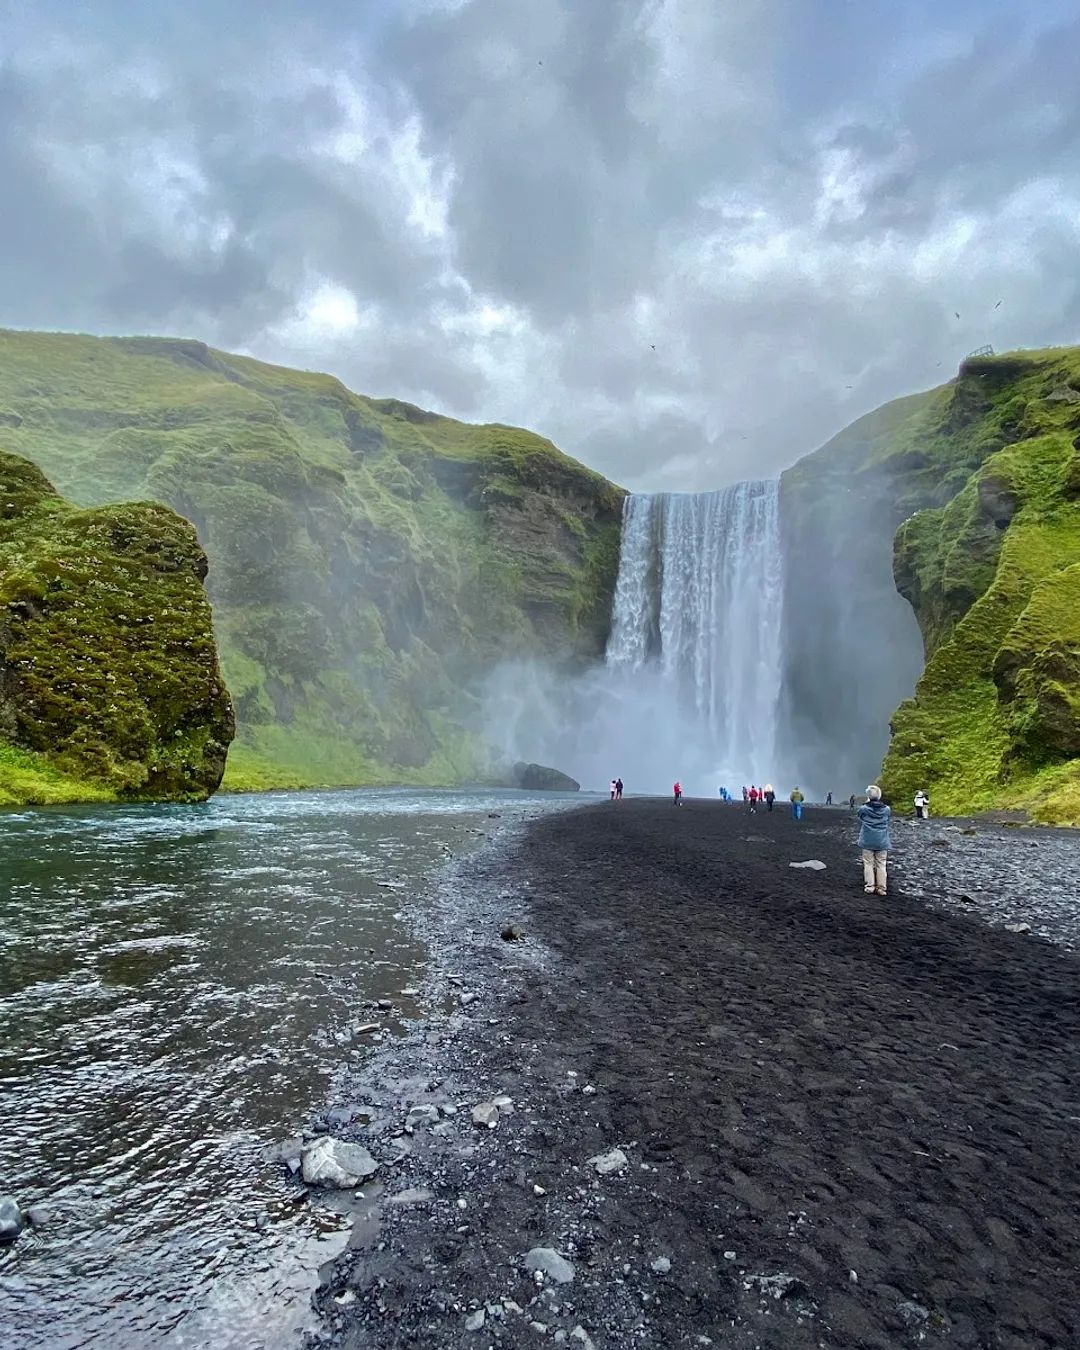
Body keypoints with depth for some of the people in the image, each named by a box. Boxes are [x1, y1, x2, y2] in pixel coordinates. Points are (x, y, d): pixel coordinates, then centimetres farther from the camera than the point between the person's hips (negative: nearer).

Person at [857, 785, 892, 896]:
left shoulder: (863, 809, -9)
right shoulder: (886, 810, -3)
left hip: (867, 842, -2)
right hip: (882, 842, 2)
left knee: (868, 864, 6)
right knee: (881, 865, 8)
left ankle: (869, 886, 4)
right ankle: (881, 888, 8)